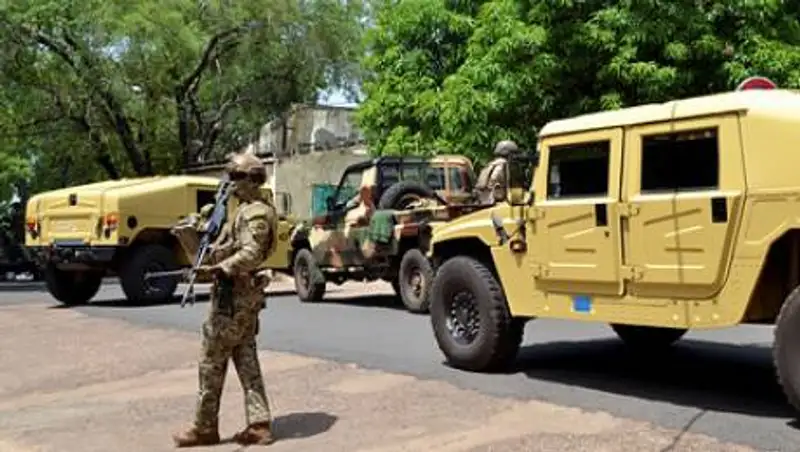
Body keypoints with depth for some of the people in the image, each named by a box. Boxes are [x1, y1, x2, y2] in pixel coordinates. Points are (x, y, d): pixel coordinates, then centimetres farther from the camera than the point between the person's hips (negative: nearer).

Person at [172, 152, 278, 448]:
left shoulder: (255, 213, -14)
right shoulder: (246, 211, 18)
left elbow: (251, 255, -27)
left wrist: (218, 269, -37)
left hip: (232, 294, -10)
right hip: (245, 294, 10)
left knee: (212, 362, -2)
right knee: (246, 360, 9)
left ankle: (205, 428, 7)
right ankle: (259, 425, 10)